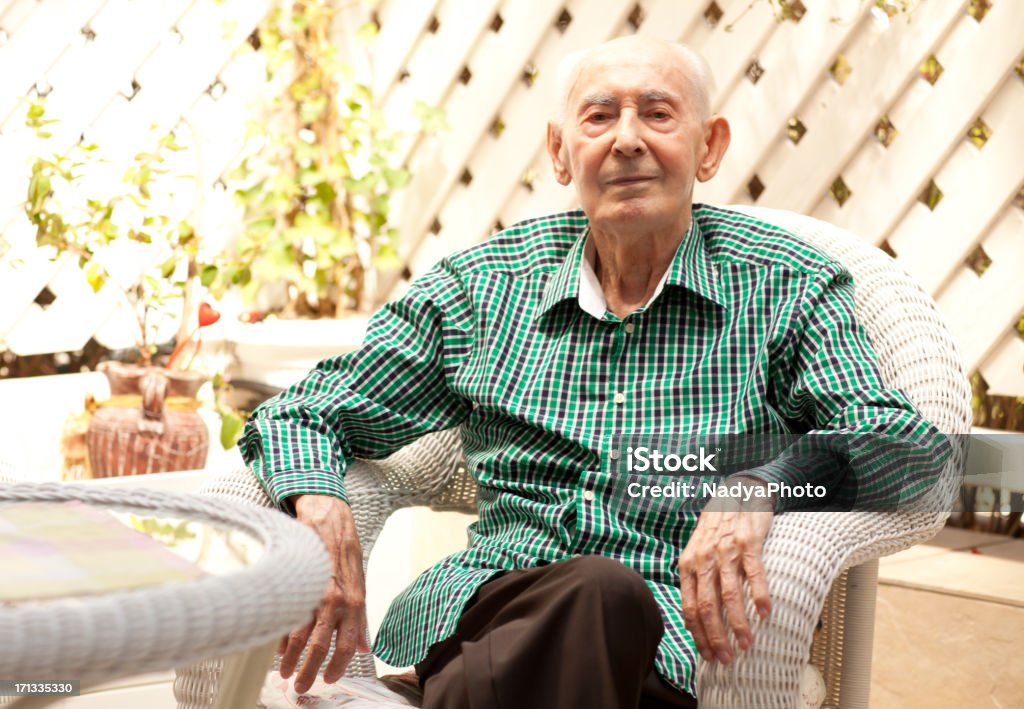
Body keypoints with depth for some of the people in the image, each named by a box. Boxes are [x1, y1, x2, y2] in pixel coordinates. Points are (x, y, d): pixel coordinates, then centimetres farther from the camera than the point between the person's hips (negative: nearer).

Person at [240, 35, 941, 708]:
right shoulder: (483, 284, 12)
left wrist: (760, 486, -26)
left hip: (677, 639, 0)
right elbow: (301, 413, 15)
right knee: (598, 590, -36)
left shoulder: (786, 289, 7)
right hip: (482, 606, 1)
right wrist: (320, 507, -9)